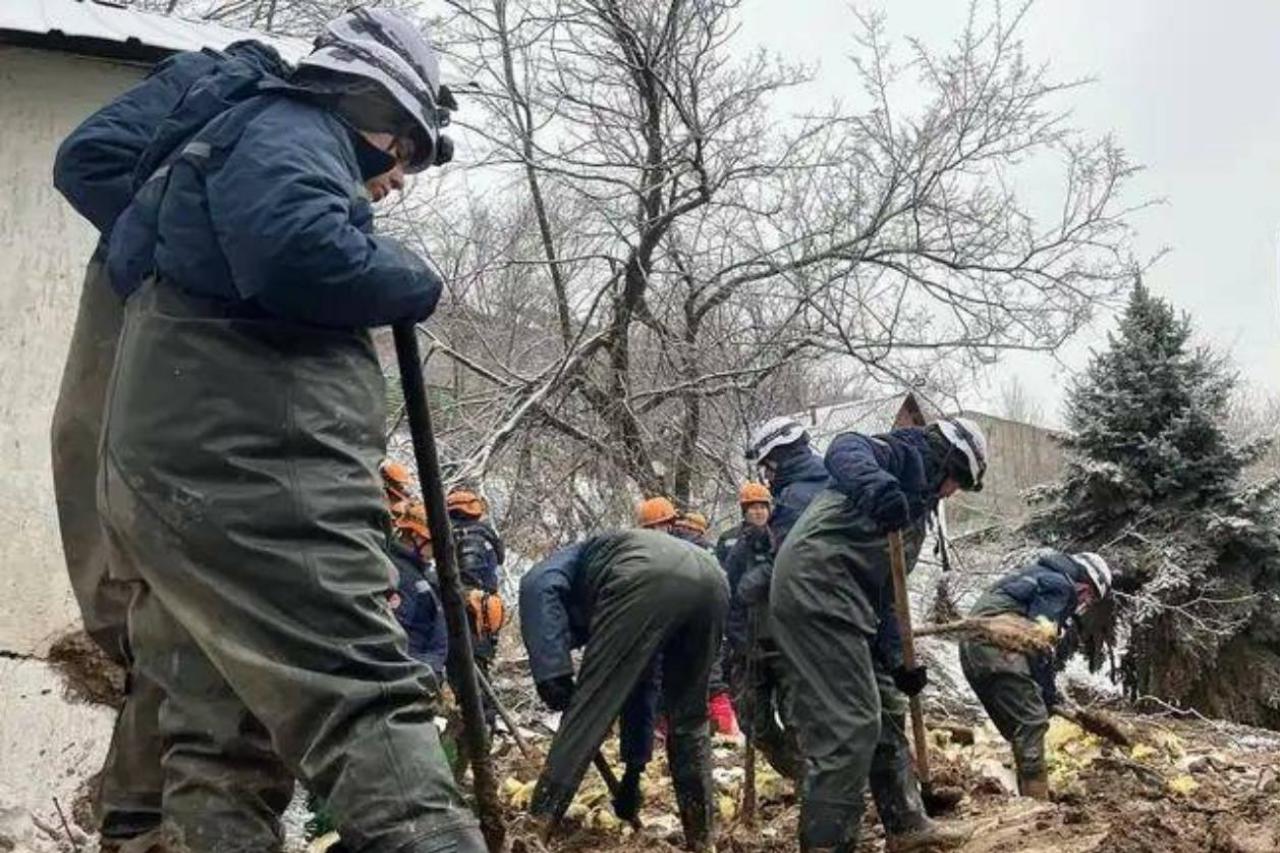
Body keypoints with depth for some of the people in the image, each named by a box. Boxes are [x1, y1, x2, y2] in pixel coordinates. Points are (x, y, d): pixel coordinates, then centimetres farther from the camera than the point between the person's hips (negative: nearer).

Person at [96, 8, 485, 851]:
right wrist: (413, 279, -4)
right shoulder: (290, 130, 0)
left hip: (182, 472, 10)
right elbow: (298, 254, -21)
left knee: (225, 740, 7)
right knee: (369, 703, -19)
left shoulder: (281, 141, 32)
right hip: (243, 467, -10)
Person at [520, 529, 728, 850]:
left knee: (589, 708, 3)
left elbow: (538, 587, 4)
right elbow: (641, 688, 48)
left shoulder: (571, 561, 32)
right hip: (711, 581, 7)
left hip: (648, 580, -7)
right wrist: (633, 771, 54)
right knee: (689, 718, 23)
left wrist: (551, 671, -2)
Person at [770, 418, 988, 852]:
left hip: (809, 590, 10)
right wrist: (876, 486, -39)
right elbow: (846, 449, -18)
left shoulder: (914, 498, 32)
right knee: (852, 727, -10)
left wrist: (897, 660, 21)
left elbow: (883, 585, 28)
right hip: (817, 586, -10)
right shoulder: (909, 453, 6)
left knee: (830, 729, 15)